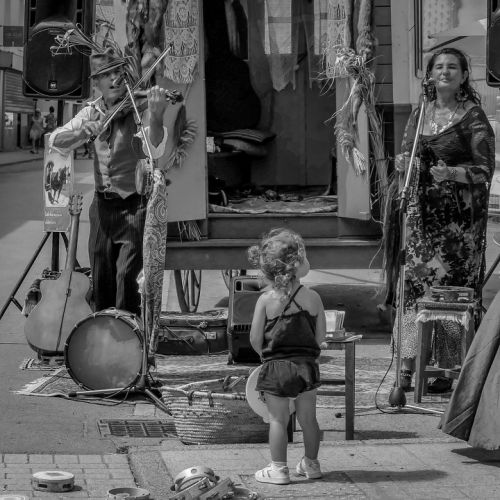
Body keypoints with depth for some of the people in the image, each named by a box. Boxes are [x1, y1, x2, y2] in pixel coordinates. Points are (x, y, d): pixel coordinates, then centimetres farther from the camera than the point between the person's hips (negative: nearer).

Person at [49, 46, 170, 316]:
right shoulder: (91, 113, 5)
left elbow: (155, 150, -26)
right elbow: (56, 141, -2)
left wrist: (156, 117, -45)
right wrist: (82, 132, -22)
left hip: (133, 205, -5)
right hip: (102, 205, 5)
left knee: (126, 276, -14)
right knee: (101, 279, 10)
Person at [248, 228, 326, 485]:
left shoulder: (265, 300, -11)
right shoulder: (312, 298, -8)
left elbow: (255, 339, -7)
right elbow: (320, 336, -2)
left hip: (276, 367, -2)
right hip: (307, 365, 2)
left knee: (278, 419, 5)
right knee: (308, 417, 14)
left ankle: (278, 468, 8)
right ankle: (311, 464, 26)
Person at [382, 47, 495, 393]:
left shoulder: (473, 118, -3)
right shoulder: (420, 115, 13)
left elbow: (485, 169, -6)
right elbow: (406, 155, 20)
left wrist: (451, 173, -21)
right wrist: (402, 163, -2)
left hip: (457, 217, -5)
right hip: (420, 212, 5)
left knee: (451, 287, -5)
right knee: (414, 284, -1)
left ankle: (452, 368, 3)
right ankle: (408, 365, 2)